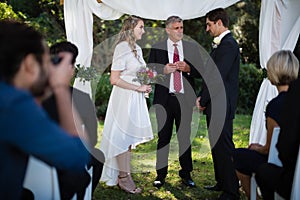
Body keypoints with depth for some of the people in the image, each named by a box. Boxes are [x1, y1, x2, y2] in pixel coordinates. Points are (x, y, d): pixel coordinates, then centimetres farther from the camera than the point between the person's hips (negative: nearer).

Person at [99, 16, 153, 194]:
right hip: (125, 98, -9)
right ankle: (124, 177, 9)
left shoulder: (137, 49, 12)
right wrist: (138, 87, -16)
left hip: (136, 98, 9)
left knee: (129, 137, 13)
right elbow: (114, 79, -19)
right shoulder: (123, 48, -15)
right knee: (124, 136, 0)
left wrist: (145, 85, 8)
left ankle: (121, 175, 23)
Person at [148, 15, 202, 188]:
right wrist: (163, 70, -13)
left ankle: (186, 173, 18)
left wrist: (188, 68, -12)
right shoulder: (157, 49, 5)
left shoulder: (192, 48, 8)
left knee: (185, 136, 7)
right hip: (164, 98, -1)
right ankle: (161, 174, 11)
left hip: (185, 98, 1)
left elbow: (200, 72, 6)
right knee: (163, 136, 3)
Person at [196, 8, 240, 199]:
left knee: (224, 147, -5)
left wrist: (203, 100, -12)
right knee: (217, 145, 17)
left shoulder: (228, 45, -16)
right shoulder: (221, 44, 16)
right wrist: (202, 97, 9)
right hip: (214, 104, 10)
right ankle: (221, 182, 29)